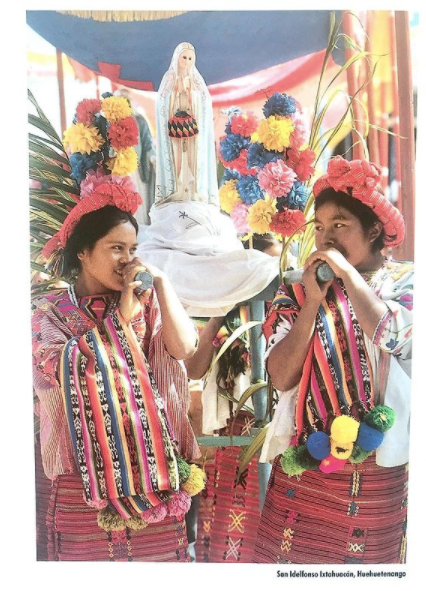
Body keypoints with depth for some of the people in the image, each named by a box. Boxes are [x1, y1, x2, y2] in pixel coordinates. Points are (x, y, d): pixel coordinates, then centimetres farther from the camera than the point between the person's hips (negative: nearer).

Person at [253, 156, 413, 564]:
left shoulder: (407, 283, 1)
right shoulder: (298, 294, 1)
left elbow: (396, 338, -20)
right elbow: (281, 378, -8)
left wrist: (347, 272, -13)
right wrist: (312, 301, -13)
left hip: (386, 472, 0)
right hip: (307, 469, 1)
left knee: (374, 559, 12)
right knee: (294, 558, 7)